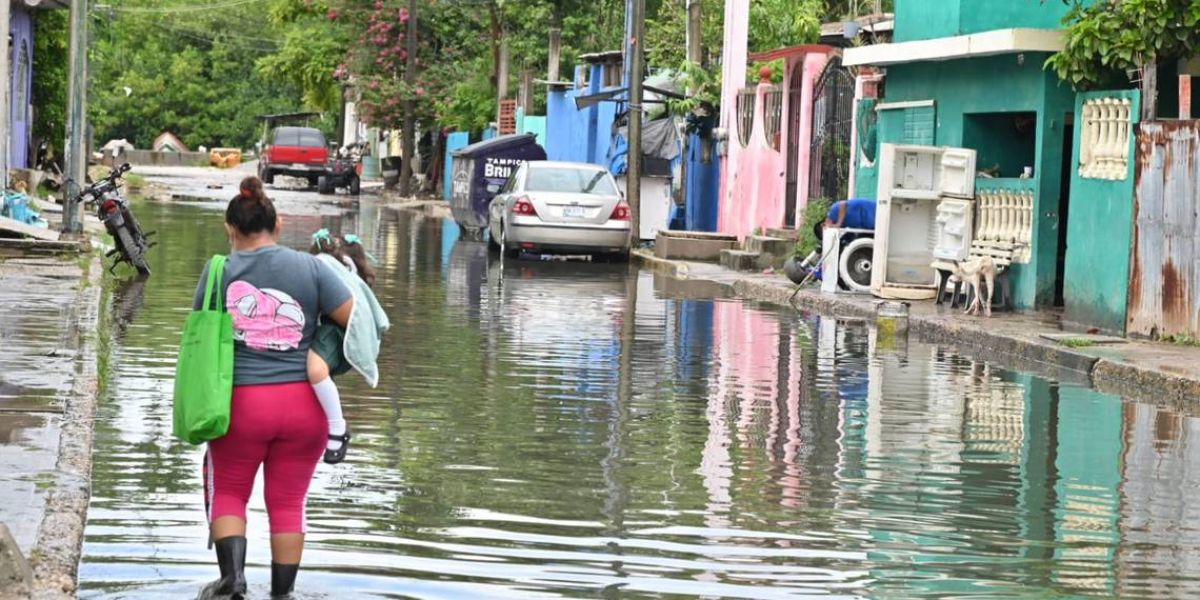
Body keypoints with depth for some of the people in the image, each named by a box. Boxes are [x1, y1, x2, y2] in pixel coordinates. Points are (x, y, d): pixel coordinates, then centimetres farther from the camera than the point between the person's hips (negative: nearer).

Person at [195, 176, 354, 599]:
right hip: (304, 404, 1)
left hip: (240, 402, 0)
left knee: (228, 492, 16)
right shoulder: (309, 268, -2)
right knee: (288, 502, 12)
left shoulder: (219, 271, 0)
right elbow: (357, 321, -4)